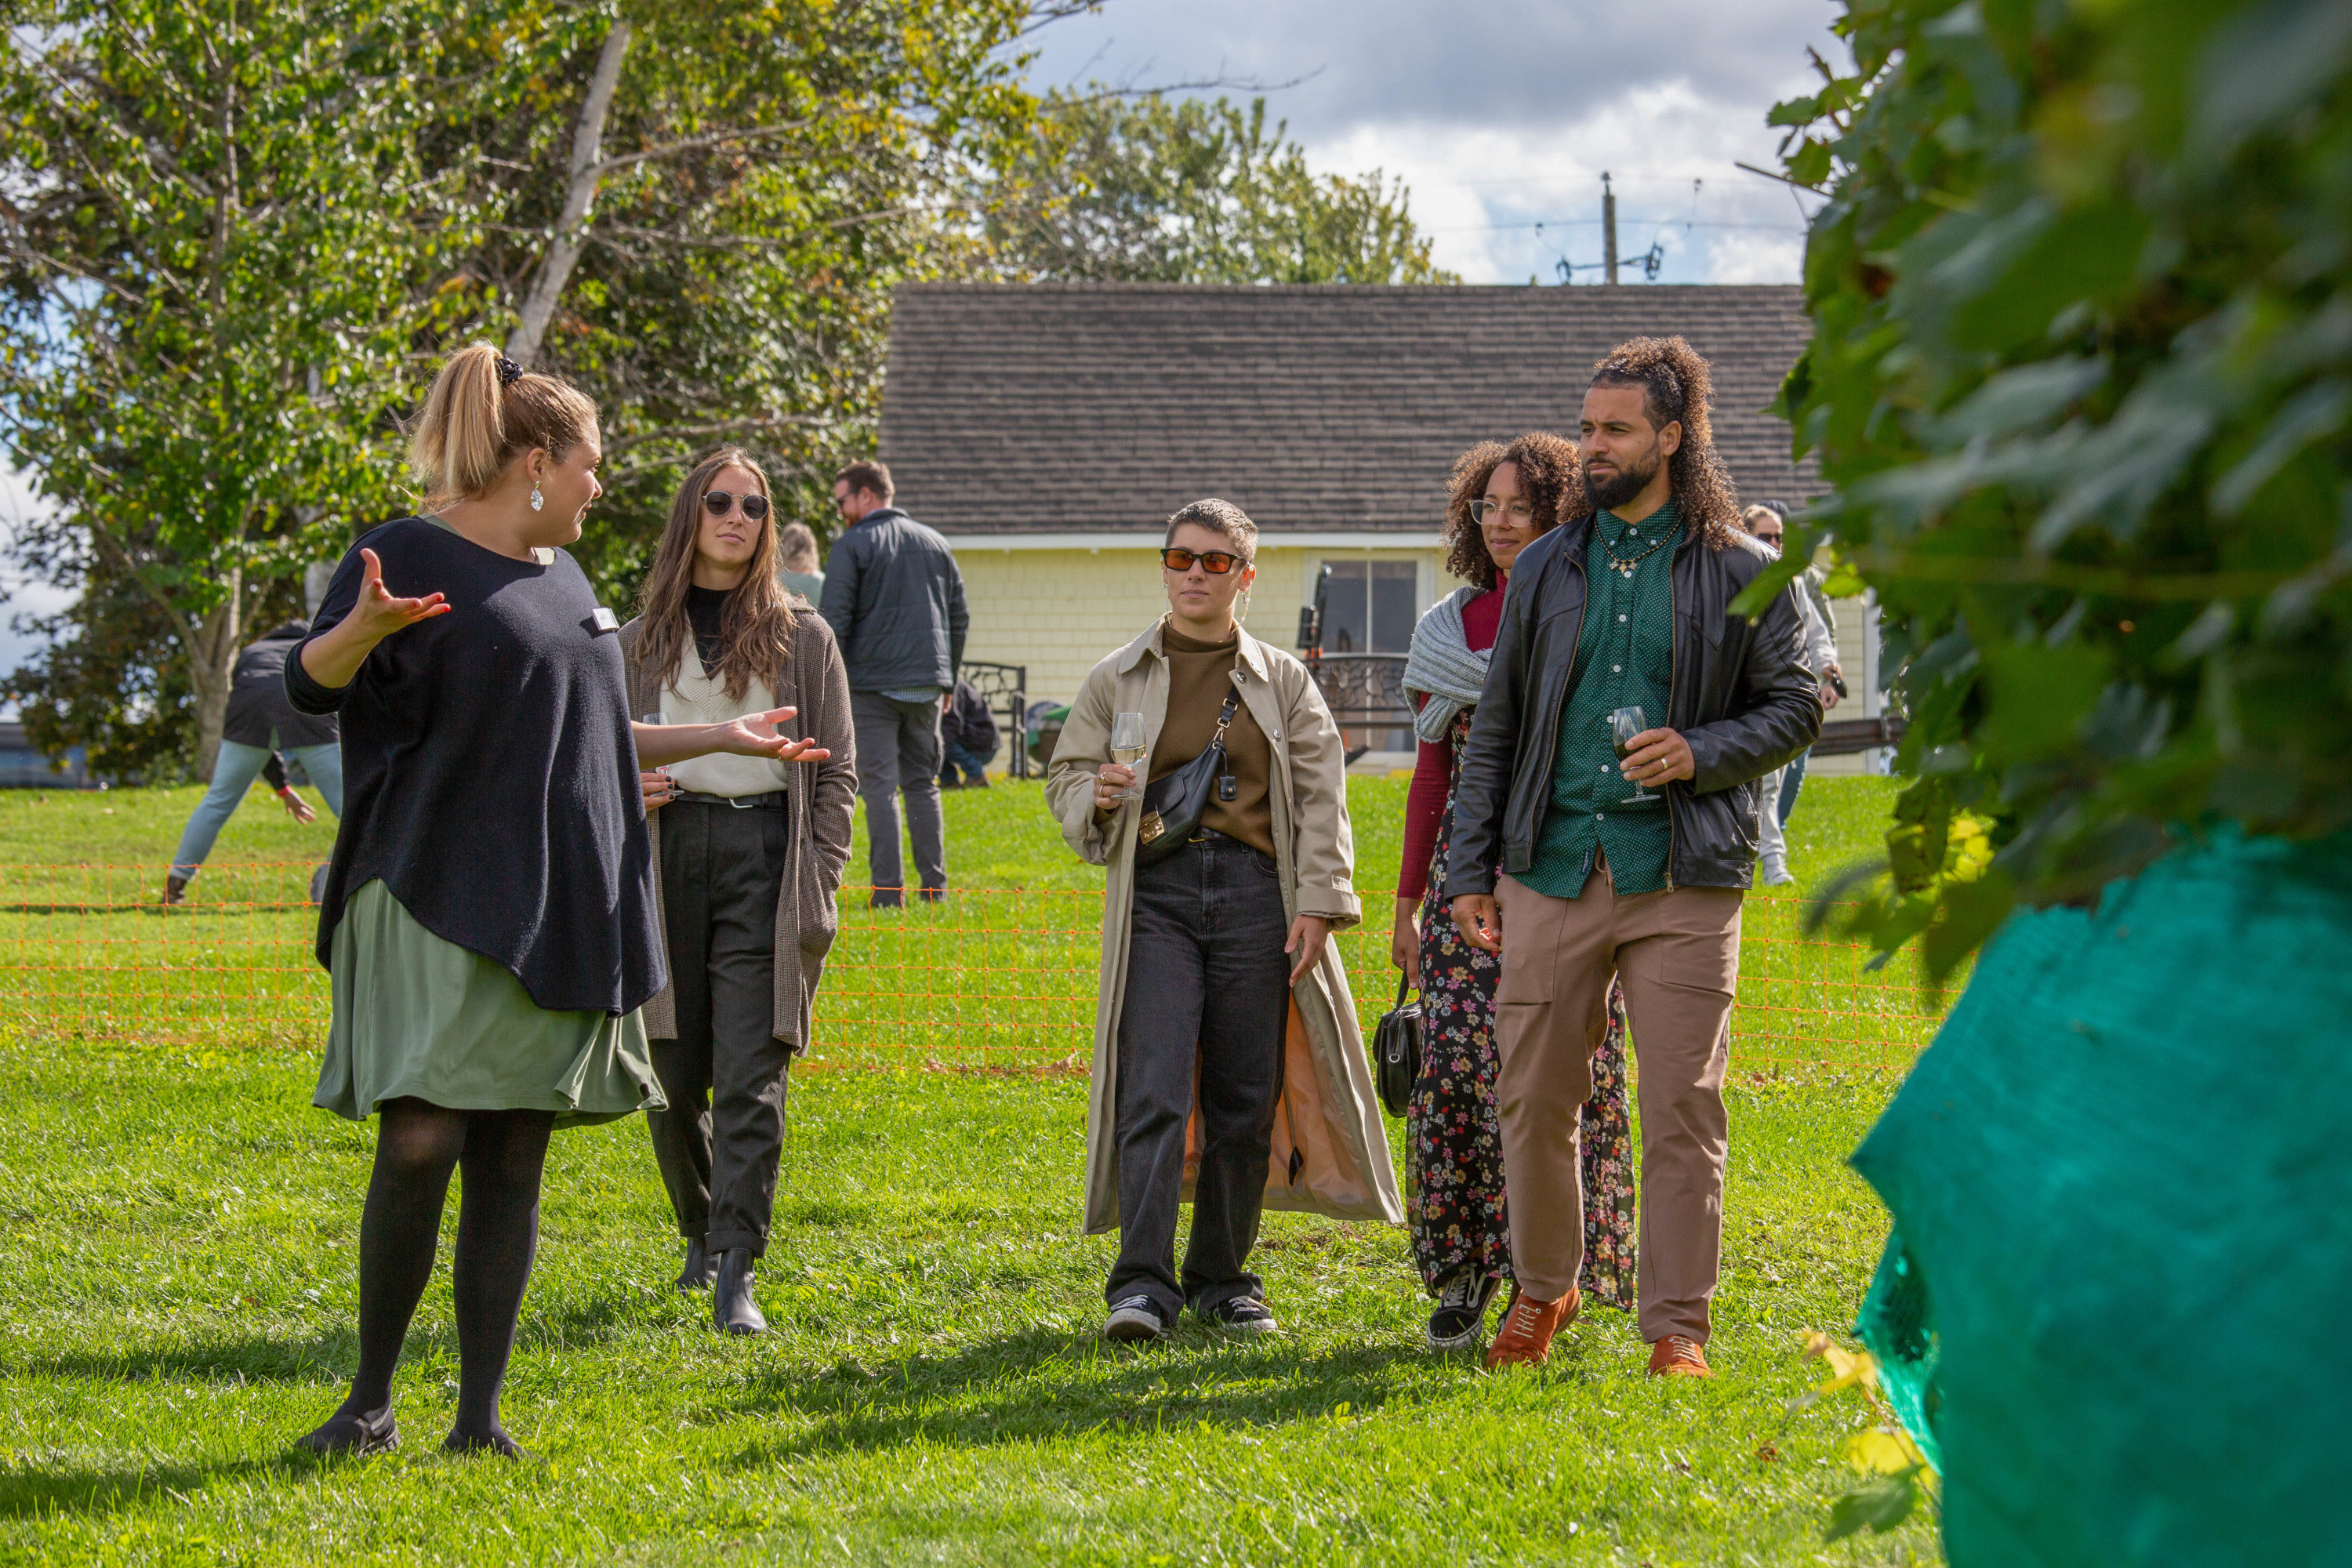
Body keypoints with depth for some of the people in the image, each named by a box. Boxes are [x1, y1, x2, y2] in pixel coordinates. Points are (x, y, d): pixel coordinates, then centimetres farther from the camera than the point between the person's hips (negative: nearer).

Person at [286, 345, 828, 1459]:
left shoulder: (562, 576, 20)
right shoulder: (414, 553, -3)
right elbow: (310, 685, -11)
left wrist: (721, 737, 30)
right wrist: (366, 626, -31)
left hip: (555, 905, 7)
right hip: (437, 896, -7)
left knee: (513, 1158, 3)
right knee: (421, 1141, -15)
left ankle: (480, 1416, 5)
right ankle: (371, 1400, -1)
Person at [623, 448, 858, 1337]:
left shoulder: (803, 638, 7)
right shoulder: (641, 642, 13)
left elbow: (836, 770, 6)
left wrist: (819, 888, -3)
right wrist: (627, 792, -5)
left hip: (765, 851, -2)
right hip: (668, 847, 2)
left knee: (750, 1079, -10)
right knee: (672, 1075, 5)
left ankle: (736, 1274, -12)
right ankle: (702, 1234, 28)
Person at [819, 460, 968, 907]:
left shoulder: (852, 546, -4)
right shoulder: (936, 544, 14)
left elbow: (835, 621, -9)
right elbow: (958, 618, 17)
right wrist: (947, 680, 22)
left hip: (872, 684, -5)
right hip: (926, 685, 5)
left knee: (880, 787, -3)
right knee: (923, 784, 12)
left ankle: (889, 891, -7)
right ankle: (934, 887, 9)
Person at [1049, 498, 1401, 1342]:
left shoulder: (1283, 681, 12)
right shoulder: (1118, 680, 12)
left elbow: (1321, 799, 8)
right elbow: (1066, 778, 16)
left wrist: (1318, 903, -3)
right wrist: (1096, 796, -8)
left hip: (1255, 892, 1)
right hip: (1156, 891, -1)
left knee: (1245, 1096, 3)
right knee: (1154, 1091, -13)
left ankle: (1222, 1277, 16)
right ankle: (1142, 1282, -16)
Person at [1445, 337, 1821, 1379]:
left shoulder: (1739, 571, 4)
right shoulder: (1547, 569, 12)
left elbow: (1796, 707, 7)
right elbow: (1495, 729, 14)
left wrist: (1704, 753, -12)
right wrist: (1471, 871, 8)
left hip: (1685, 875, -3)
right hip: (1554, 868, 3)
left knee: (1682, 1107, -3)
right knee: (1532, 1098, 5)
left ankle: (1677, 1326, 4)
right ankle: (1542, 1290, 25)